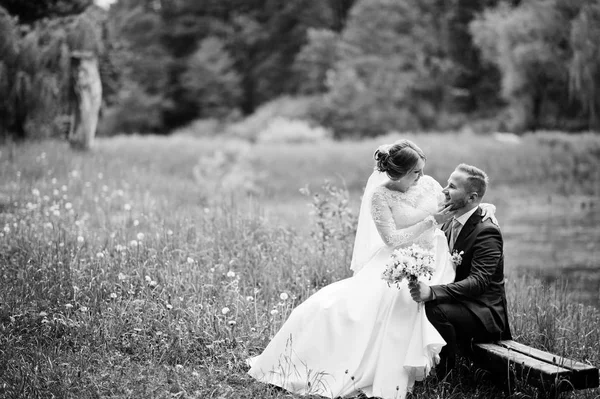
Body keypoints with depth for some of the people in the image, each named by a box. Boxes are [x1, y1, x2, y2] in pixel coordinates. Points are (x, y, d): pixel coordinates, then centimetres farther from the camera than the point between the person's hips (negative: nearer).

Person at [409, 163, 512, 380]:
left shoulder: (486, 232, -17)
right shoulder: (450, 225, 10)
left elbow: (477, 281, -28)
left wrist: (432, 292, -41)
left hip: (484, 314, -8)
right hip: (457, 303, 8)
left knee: (435, 310, -33)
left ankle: (447, 377, -17)